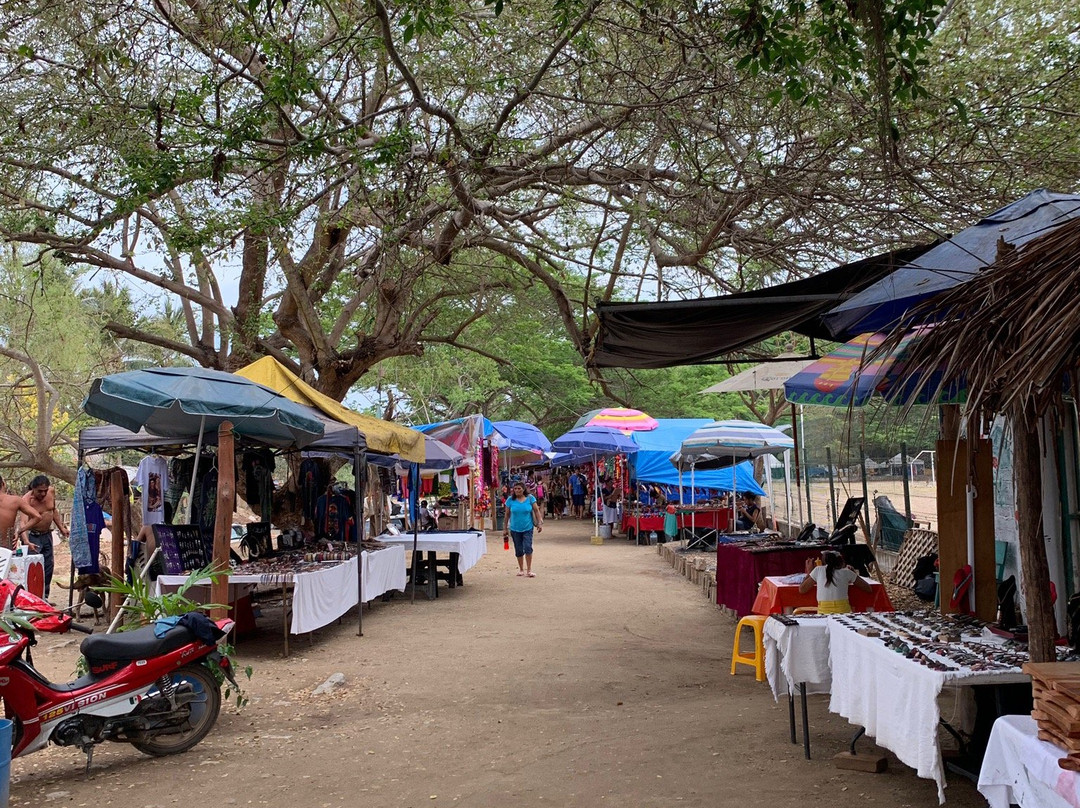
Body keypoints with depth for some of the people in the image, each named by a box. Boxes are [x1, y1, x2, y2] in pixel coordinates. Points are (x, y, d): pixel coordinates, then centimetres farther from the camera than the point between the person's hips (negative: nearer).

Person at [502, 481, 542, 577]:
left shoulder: (530, 498, -4)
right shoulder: (510, 500, -3)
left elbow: (536, 511, 1)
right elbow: (507, 514, 3)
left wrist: (539, 523, -4)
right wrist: (505, 529, 7)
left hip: (528, 528, -1)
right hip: (515, 529, 1)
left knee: (528, 548, -12)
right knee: (519, 550, 10)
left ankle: (529, 570, -3)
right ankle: (521, 569, 26)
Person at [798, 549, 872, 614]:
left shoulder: (818, 570, 11)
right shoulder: (846, 572, 12)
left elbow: (801, 589, 16)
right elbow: (868, 588, 20)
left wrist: (809, 572, 29)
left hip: (823, 613, -1)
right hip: (844, 612, 1)